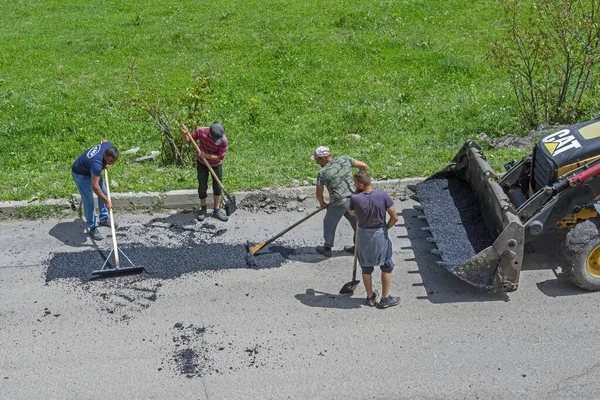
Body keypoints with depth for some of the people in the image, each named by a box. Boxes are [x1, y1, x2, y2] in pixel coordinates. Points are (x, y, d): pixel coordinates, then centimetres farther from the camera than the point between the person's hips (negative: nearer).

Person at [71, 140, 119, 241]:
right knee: (89, 202, -7)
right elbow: (95, 186, -40)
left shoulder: (109, 146, -25)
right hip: (80, 174, -8)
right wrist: (107, 201, -34)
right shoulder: (97, 163, -45)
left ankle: (104, 219, 32)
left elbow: (104, 141, 5)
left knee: (104, 193, 15)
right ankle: (93, 228, 7)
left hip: (92, 170, 8)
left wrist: (106, 164, 1)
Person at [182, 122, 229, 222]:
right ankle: (203, 209, 26)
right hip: (202, 163, 1)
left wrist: (206, 155, -33)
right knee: (202, 187, 7)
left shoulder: (224, 141, -31)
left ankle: (217, 211, 21)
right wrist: (185, 134, -34)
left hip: (216, 164, 0)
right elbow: (187, 141, -13)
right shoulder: (201, 131, -26)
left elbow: (220, 157, -23)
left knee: (218, 187, 7)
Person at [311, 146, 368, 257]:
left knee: (329, 223, 19)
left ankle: (327, 248, 33)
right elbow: (364, 166, 2)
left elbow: (319, 194, -3)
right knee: (357, 222, 23)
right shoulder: (344, 159, -3)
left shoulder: (323, 173, -13)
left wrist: (322, 203, 18)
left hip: (339, 204, -5)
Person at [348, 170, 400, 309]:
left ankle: (370, 297, 30)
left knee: (366, 268, 19)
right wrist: (386, 227, 4)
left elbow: (351, 212, 5)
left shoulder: (355, 199, -19)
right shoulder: (383, 196, -19)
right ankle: (385, 299, 22)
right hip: (380, 235, -1)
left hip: (363, 235, 1)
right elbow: (394, 217, -14)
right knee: (386, 267, 17)